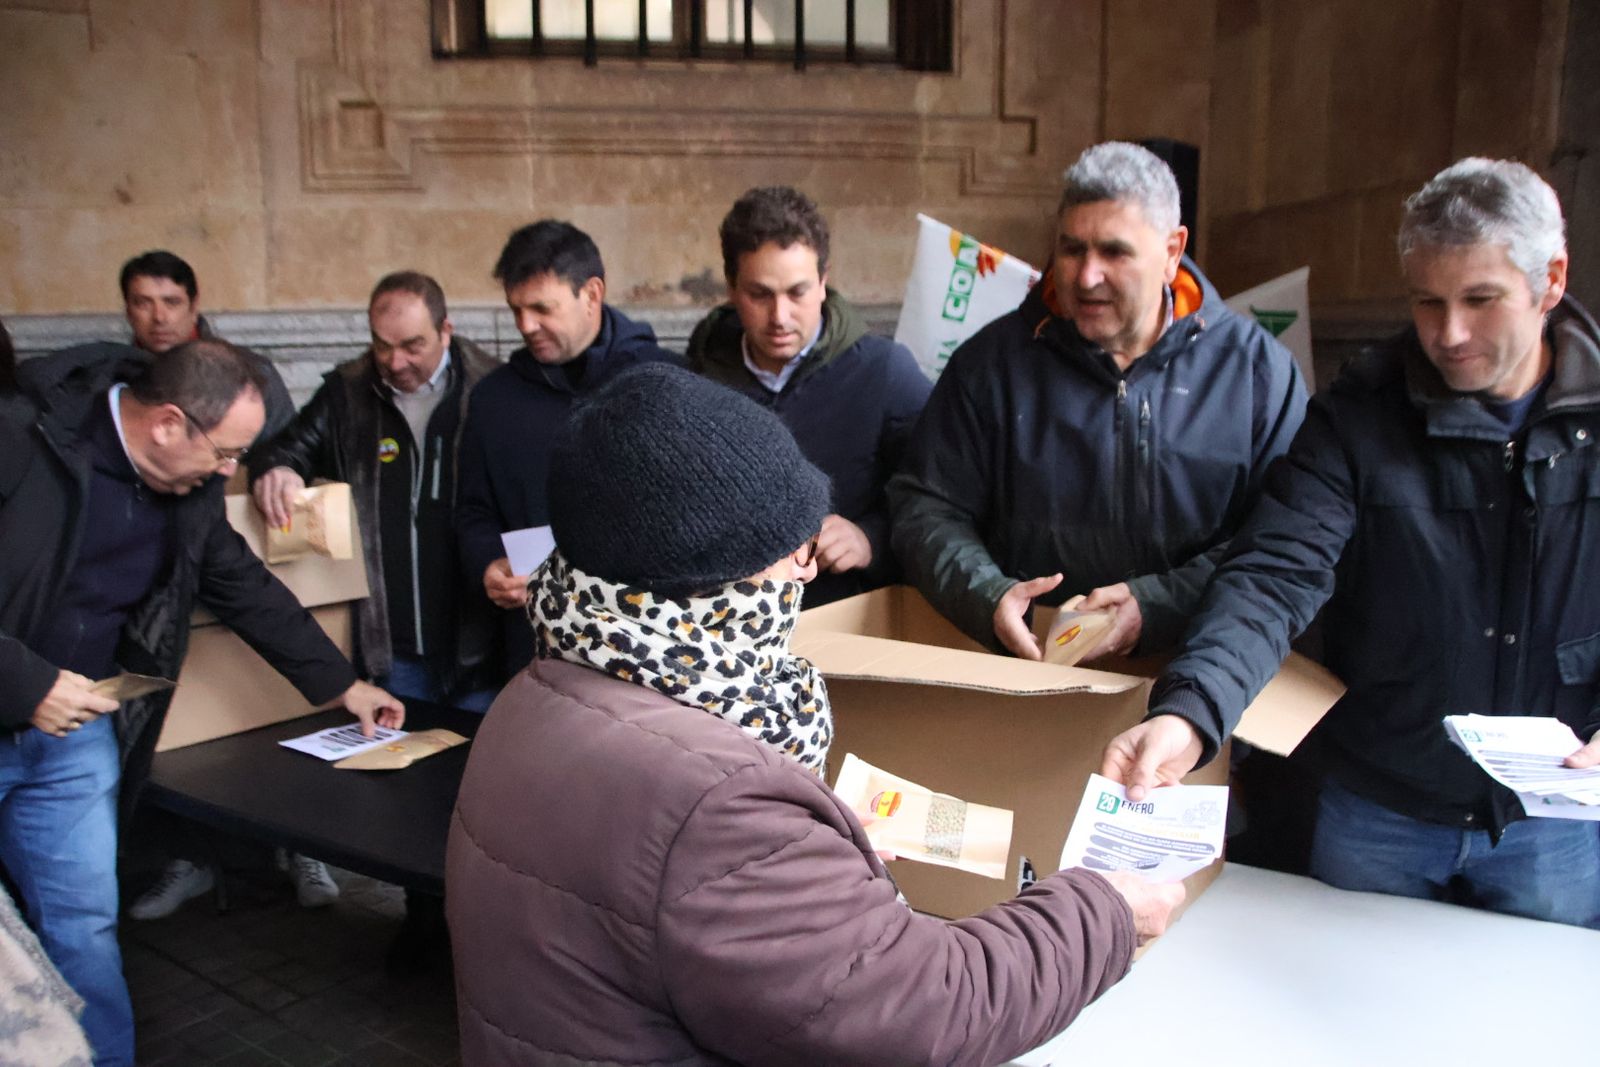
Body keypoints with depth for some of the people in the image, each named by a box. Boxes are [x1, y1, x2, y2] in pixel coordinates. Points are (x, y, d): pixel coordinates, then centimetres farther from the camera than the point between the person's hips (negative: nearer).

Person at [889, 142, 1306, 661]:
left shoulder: (1259, 368, 4)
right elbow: (926, 507, 8)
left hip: (1192, 673, -1)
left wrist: (1162, 606, -15)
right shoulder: (993, 360, 7)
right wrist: (986, 597, -11)